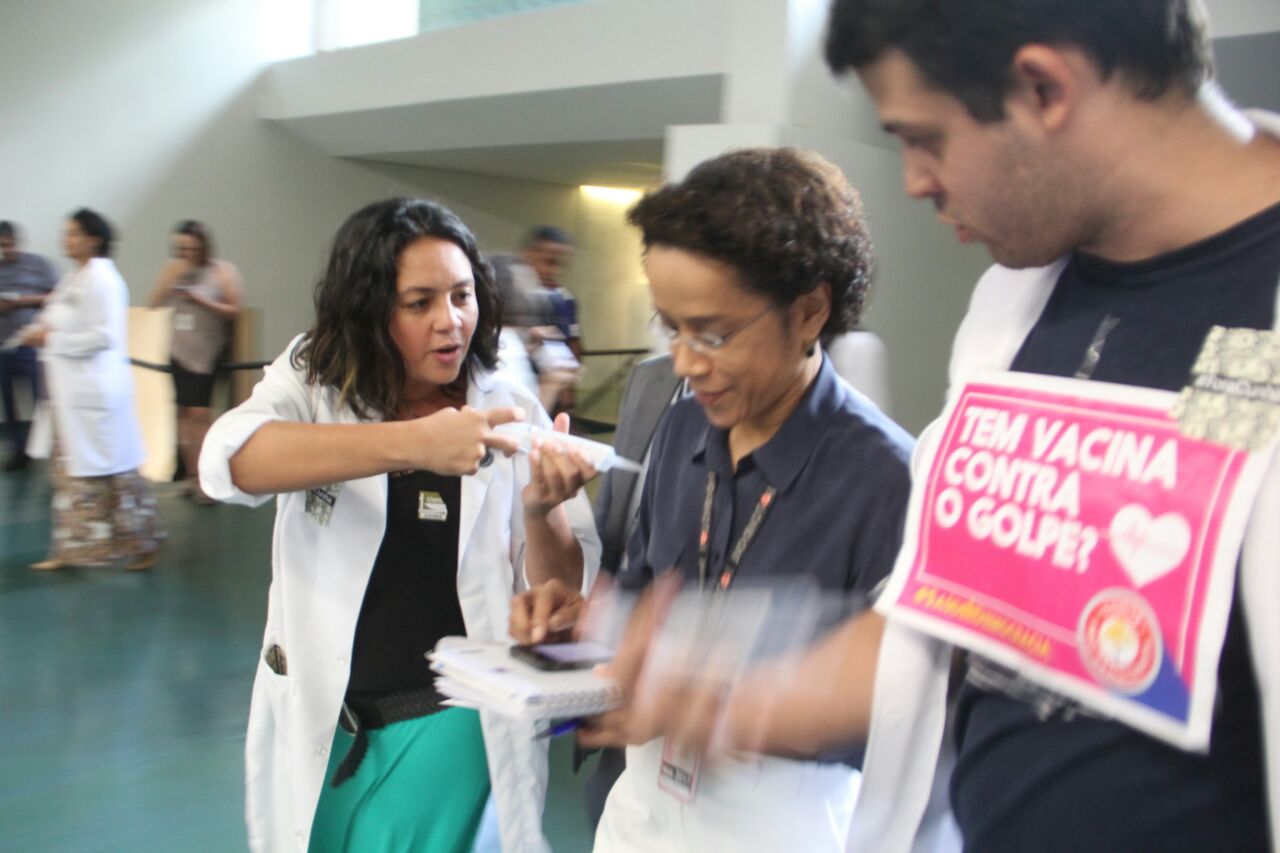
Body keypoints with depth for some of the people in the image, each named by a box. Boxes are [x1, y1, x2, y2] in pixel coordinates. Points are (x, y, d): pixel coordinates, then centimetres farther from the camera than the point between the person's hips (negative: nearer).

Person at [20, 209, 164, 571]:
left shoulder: (101, 280, -15)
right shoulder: (74, 278, 15)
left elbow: (103, 336, -21)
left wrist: (52, 339, -15)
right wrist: (41, 330, 4)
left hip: (94, 389, -10)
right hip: (71, 390, 10)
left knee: (112, 470, -2)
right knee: (70, 471, 14)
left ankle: (143, 542, 10)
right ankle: (72, 548, 23)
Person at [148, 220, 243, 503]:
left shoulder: (222, 271, -3)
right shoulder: (174, 269, 10)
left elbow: (233, 310, -7)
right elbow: (155, 302, 4)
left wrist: (201, 301, -18)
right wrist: (171, 277, -7)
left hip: (208, 353, -5)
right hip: (180, 351, 5)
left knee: (199, 415, -10)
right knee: (184, 413, 6)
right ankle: (192, 476, 14)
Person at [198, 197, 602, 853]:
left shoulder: (511, 413, -5)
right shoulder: (313, 381, -6)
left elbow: (564, 597, -5)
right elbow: (230, 460, -28)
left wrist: (540, 512, -27)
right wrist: (410, 443, -40)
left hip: (448, 726, -1)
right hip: (317, 720, 1)